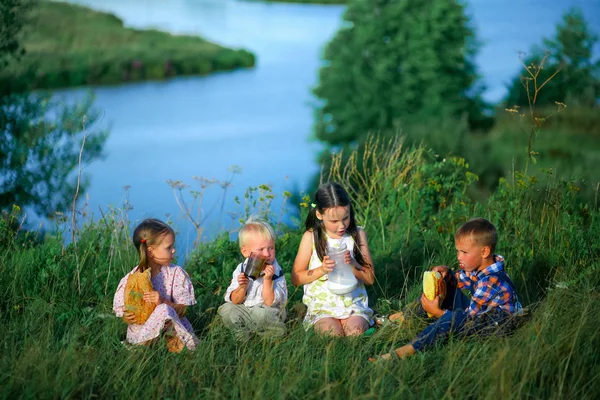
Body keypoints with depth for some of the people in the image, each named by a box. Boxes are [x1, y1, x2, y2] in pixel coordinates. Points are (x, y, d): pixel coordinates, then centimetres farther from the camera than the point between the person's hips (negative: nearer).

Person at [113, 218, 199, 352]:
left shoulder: (176, 273, -2)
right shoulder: (130, 280, -4)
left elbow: (183, 310, -5)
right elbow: (123, 313, 3)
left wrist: (164, 302, -24)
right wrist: (127, 318, -22)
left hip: (170, 326, 2)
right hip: (140, 330, -2)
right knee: (163, 311, -29)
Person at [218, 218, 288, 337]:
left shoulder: (276, 272, -14)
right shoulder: (241, 270, -3)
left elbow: (270, 302, -21)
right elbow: (235, 301, -3)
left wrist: (267, 279, -31)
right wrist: (242, 287, -22)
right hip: (245, 311, 4)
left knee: (261, 313, -34)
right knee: (226, 309, -17)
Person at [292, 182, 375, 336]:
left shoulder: (357, 234, 3)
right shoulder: (311, 237, -2)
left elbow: (370, 278, 5)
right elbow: (295, 278, 1)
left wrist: (353, 264, -15)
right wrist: (321, 270, -15)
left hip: (353, 303, 1)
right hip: (322, 305, -1)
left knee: (355, 331, -29)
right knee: (333, 334, -29)